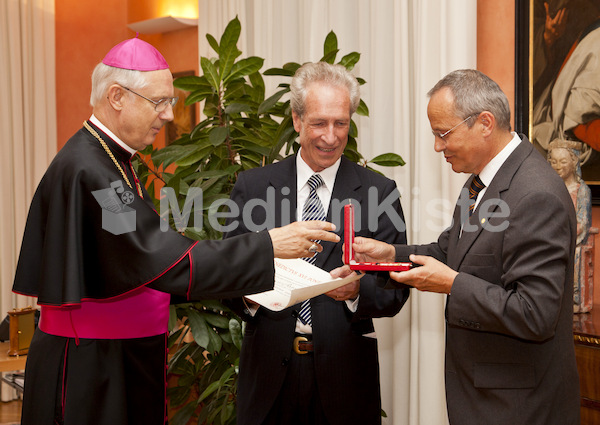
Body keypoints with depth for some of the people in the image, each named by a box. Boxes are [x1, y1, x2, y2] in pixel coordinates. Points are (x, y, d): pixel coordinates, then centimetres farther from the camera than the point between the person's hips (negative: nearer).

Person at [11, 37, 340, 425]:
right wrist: (269, 245, -24)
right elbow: (164, 259, -26)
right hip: (90, 369, -10)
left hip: (129, 358, 10)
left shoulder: (111, 159, 11)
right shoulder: (87, 170, -22)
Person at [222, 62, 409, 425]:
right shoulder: (252, 186, 4)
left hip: (344, 376, -1)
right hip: (269, 369, 1)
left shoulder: (379, 191, 0)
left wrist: (357, 290, -22)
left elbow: (396, 290, -2)